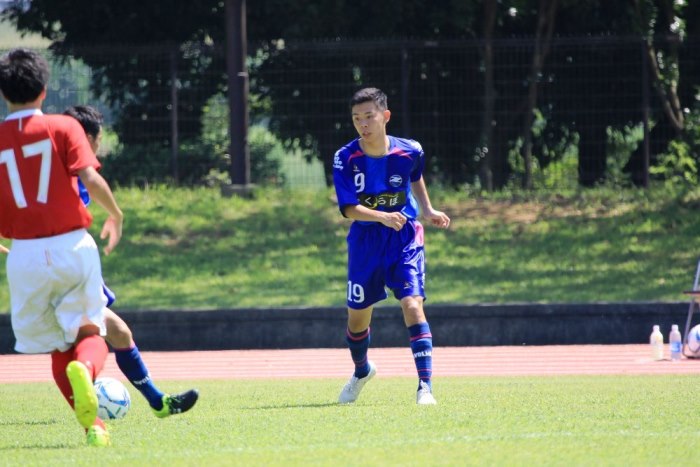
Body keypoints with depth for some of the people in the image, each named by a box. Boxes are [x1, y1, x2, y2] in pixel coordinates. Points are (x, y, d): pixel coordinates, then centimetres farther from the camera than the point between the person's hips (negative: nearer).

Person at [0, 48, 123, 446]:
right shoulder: (63, 128, -2)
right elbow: (91, 180, -14)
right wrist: (116, 215, 4)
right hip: (72, 246, -2)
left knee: (58, 348, 13)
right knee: (89, 332, 7)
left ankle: (93, 424, 4)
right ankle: (85, 370, -28)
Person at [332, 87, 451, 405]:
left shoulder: (410, 152, -9)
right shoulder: (346, 159, -13)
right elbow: (348, 209, -19)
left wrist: (428, 211, 8)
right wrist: (383, 217, -34)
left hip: (404, 239, -1)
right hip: (365, 242, 1)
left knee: (412, 305, -19)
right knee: (357, 316, 12)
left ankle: (425, 386, -20)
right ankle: (362, 372, 43)